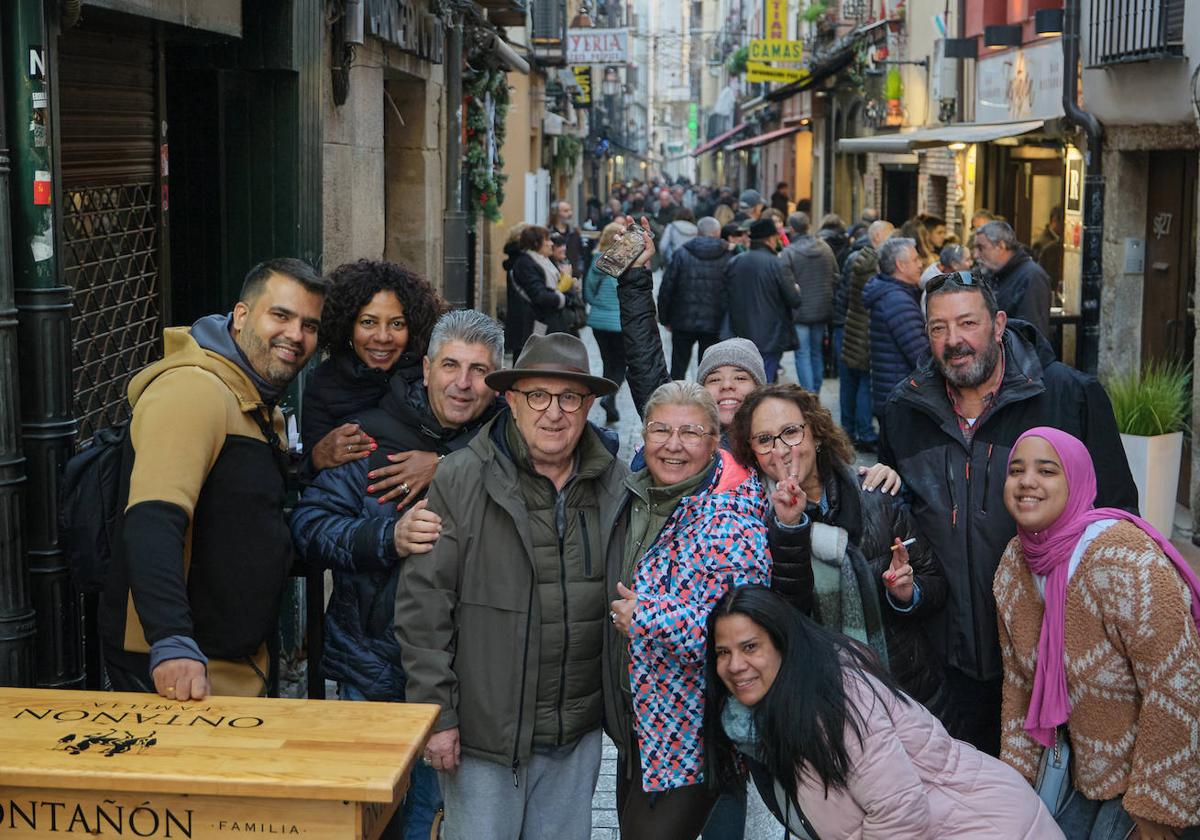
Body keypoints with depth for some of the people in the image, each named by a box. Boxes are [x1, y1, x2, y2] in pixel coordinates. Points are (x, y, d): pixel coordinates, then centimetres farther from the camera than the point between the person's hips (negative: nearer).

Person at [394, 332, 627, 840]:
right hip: (482, 732, -4)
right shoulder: (461, 479, -8)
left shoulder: (616, 487, 4)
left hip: (575, 739, 4)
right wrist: (436, 714, -10)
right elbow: (423, 603, -8)